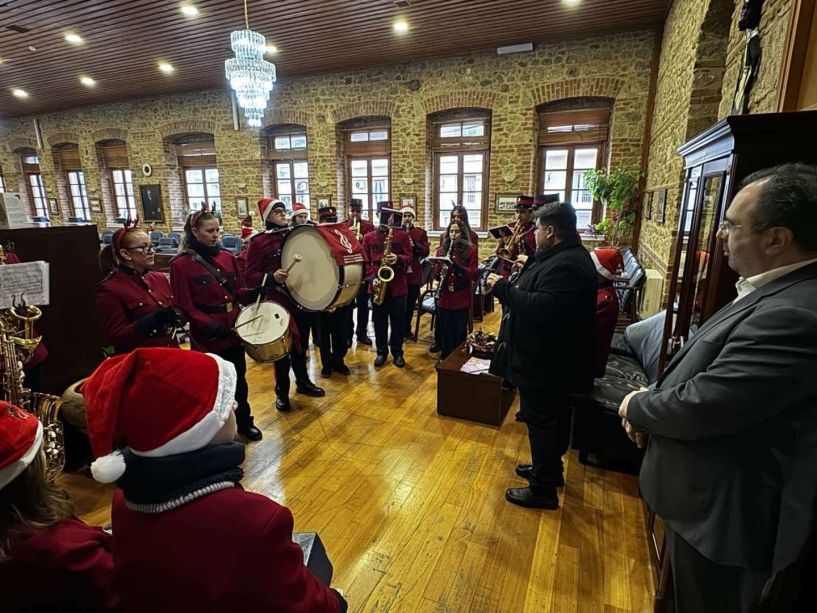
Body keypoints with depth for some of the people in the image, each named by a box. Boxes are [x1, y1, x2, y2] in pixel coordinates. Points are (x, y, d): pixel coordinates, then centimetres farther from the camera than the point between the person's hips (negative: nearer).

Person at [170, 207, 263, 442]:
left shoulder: (227, 257, 6)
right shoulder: (181, 264, -10)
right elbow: (185, 307, -13)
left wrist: (256, 293, -10)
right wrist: (209, 326, -24)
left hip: (234, 328, 5)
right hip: (207, 335, -5)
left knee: (239, 378, 16)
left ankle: (244, 421, 33)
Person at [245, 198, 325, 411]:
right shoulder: (258, 241, -7)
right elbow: (250, 276, -10)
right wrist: (271, 277, -27)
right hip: (278, 302, -5)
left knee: (301, 344, 17)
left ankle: (303, 382, 35)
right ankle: (282, 392, 23)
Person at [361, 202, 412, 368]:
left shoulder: (403, 235, 3)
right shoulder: (368, 237, 5)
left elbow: (409, 258, -1)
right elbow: (365, 261, 3)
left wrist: (398, 259, -22)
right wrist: (372, 278, -11)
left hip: (398, 285, -1)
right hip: (377, 285, 1)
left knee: (398, 321, 7)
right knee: (380, 321, 9)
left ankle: (397, 352, 22)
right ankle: (381, 352, 24)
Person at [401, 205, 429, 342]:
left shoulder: (421, 232, 8)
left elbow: (426, 252, 0)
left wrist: (415, 245, -15)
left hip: (414, 274, 2)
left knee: (411, 304, 10)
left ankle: (407, 329, 24)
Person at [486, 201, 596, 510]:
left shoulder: (566, 265, -25)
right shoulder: (565, 256, 10)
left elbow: (541, 309, -34)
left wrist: (503, 287, -26)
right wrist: (524, 274, 12)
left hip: (544, 361, -11)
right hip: (549, 357, 11)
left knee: (542, 421, 3)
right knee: (551, 417, 23)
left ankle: (543, 489, 19)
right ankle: (549, 468, 42)